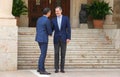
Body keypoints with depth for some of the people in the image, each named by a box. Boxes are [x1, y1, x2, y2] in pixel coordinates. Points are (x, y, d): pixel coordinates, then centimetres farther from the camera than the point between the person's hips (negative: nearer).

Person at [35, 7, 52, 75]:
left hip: (39, 38, 9)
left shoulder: (39, 19, 12)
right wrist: (50, 33, 15)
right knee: (43, 54, -5)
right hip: (44, 39, -9)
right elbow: (49, 31, -10)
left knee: (43, 53, 17)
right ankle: (42, 70, -3)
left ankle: (40, 68, 18)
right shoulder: (47, 20, -16)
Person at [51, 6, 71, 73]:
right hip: (56, 39, 1)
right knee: (56, 54, 0)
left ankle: (62, 68, 9)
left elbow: (68, 28, -3)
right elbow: (52, 29, 9)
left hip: (63, 38, -1)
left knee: (63, 54, 2)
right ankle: (56, 68, 7)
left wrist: (68, 38, -11)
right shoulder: (53, 20, 6)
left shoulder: (66, 18, 0)